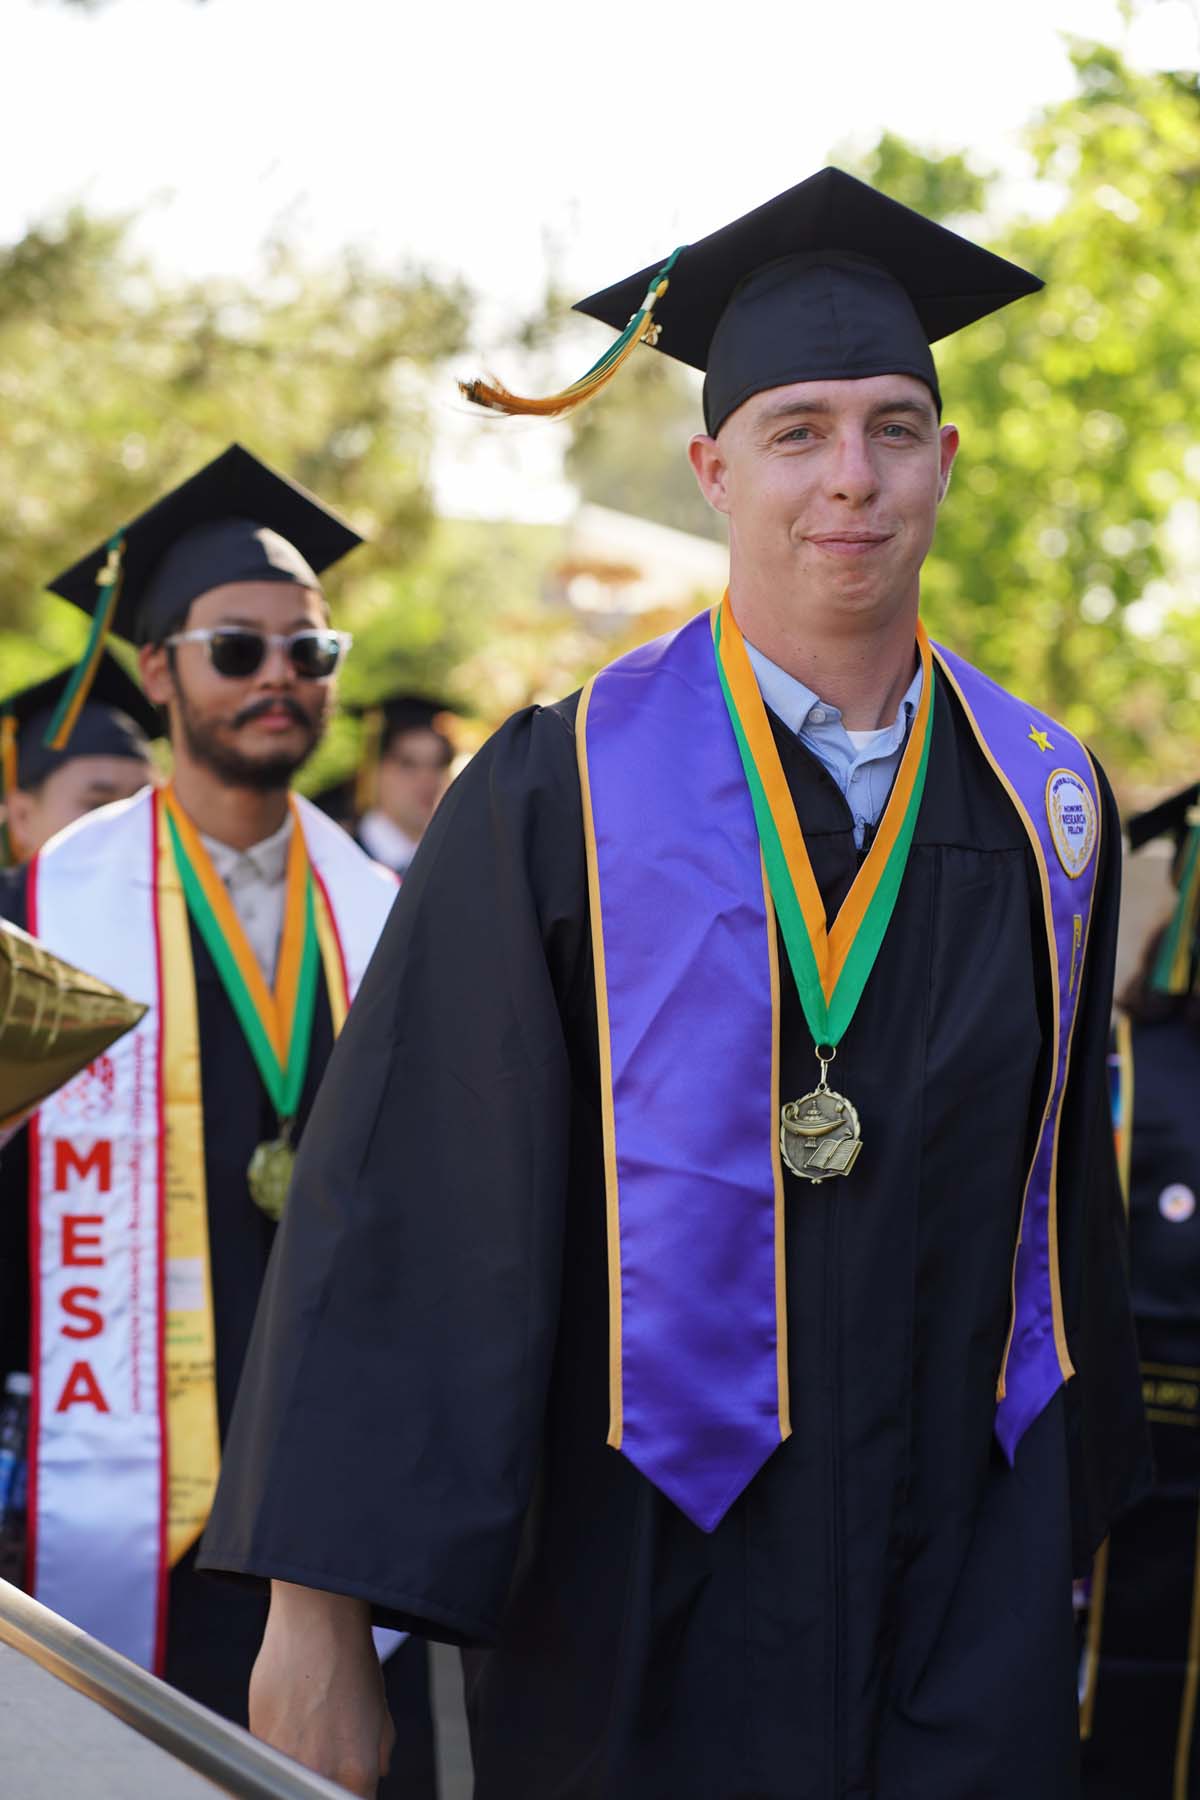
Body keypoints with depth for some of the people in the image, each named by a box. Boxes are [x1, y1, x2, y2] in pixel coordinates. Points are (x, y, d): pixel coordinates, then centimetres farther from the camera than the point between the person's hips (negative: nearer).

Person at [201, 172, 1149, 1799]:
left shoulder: (1045, 807, 5)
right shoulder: (554, 798, -5)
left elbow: (1065, 1194, 13)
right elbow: (399, 1205, -8)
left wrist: (1068, 1529, 16)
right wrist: (320, 1608, -12)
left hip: (969, 1605, 3)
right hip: (638, 1615, -3)